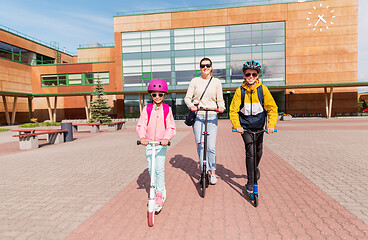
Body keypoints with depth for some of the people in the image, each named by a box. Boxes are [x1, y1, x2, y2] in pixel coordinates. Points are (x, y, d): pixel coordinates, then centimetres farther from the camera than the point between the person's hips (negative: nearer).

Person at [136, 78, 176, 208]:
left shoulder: (167, 110, -2)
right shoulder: (147, 109, 1)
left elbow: (171, 128, -8)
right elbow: (141, 125, -8)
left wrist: (166, 138, -27)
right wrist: (142, 137, -27)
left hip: (162, 143, -2)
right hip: (149, 143, 2)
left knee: (159, 169, -8)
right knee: (151, 169, 9)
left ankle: (160, 193, 9)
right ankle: (155, 190, 32)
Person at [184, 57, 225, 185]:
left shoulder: (216, 82, 7)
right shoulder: (195, 81, 6)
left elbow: (220, 100, 8)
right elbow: (187, 97, 5)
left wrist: (221, 107, -14)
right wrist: (191, 105, -15)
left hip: (212, 116, 0)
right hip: (197, 116, 0)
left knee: (211, 146, -3)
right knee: (200, 144, -4)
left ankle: (212, 172, 14)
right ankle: (205, 170, 12)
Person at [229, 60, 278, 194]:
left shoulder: (263, 89, -10)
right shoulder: (240, 91, -11)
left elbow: (272, 108, -7)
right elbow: (233, 110, -8)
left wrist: (271, 124, -19)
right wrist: (237, 125, -21)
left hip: (259, 125, 2)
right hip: (245, 126, -2)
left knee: (258, 151, 14)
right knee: (250, 151, -12)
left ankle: (255, 167, 47)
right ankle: (250, 182, 1)